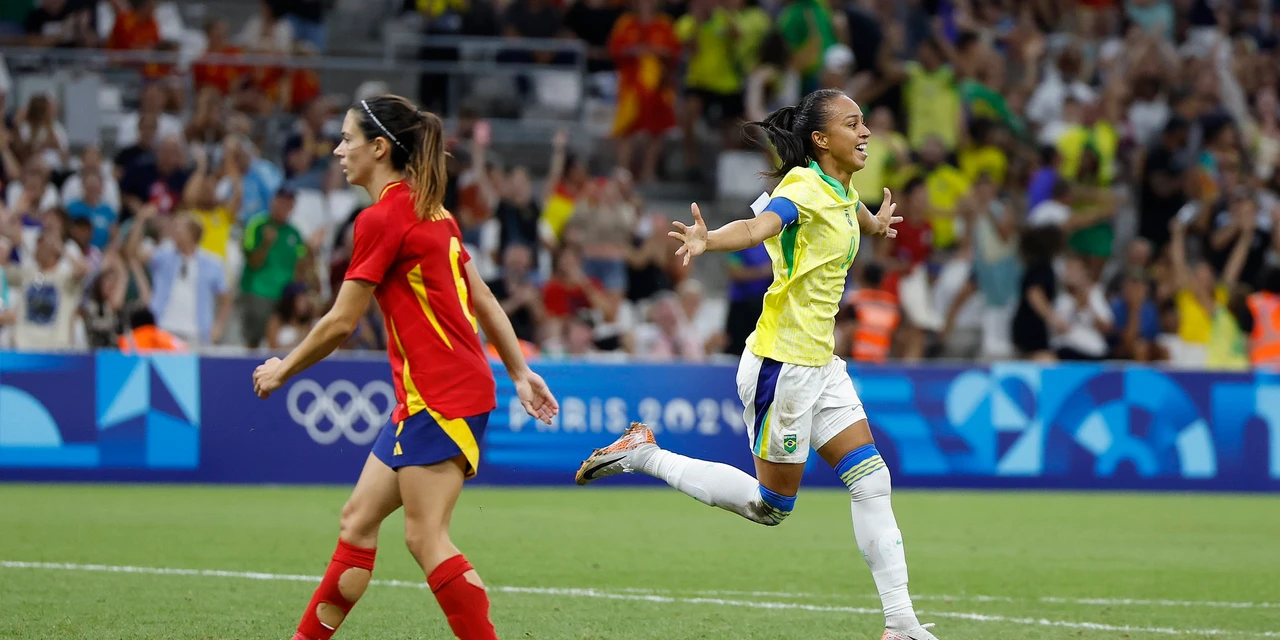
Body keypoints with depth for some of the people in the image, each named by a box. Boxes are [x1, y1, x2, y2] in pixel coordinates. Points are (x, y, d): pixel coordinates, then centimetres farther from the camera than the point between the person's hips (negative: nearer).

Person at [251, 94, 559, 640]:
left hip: (441, 396, -10)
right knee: (358, 518, 13)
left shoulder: (382, 218, -13)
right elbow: (483, 301, 18)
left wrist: (283, 370, 2)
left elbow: (341, 323, -11)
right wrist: (520, 372, 21)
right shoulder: (432, 211, 15)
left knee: (425, 536, -10)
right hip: (422, 395, 10)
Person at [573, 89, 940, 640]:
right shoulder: (805, 187, -19)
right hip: (782, 363, -8)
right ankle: (642, 455, 11)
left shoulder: (842, 190, 8)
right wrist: (708, 241, -60)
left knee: (871, 480, 2)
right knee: (772, 506, 1)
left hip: (820, 362, 8)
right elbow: (757, 227, -41)